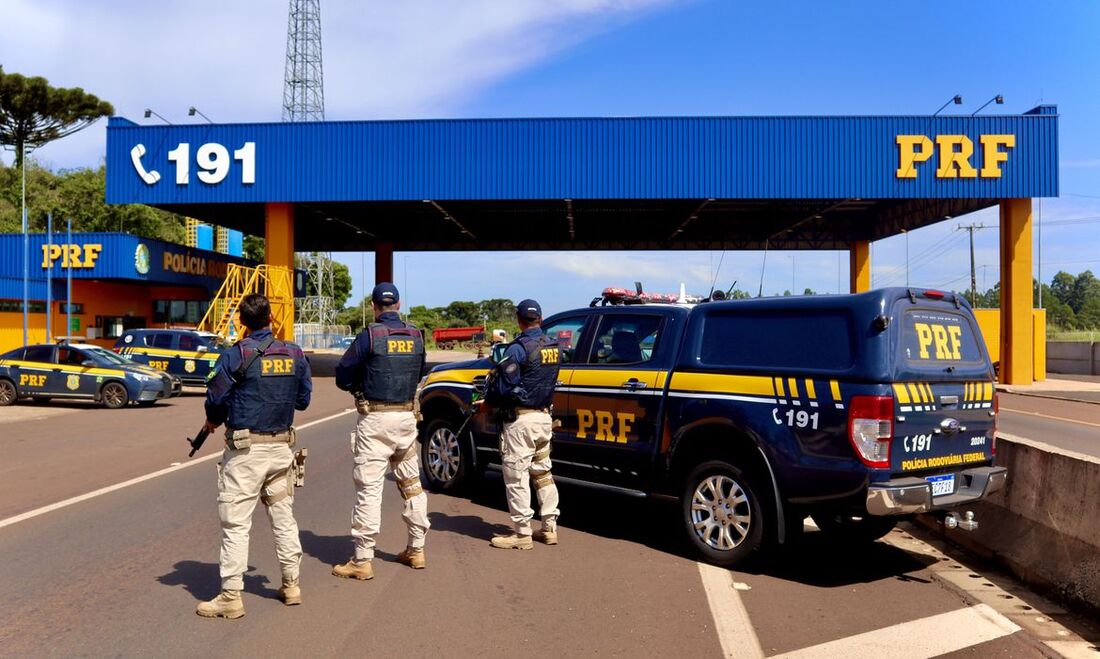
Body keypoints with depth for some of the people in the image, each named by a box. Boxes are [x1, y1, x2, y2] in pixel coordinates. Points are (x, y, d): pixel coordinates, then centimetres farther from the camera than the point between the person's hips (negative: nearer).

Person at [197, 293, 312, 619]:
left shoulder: (236, 355, -11)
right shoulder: (295, 354, 3)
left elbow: (216, 398, -10)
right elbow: (303, 399, 8)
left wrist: (213, 422, 11)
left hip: (246, 449, -5)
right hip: (282, 446, 5)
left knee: (236, 524, 1)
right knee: (284, 517, 16)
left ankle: (231, 596, 4)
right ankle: (291, 585, 24)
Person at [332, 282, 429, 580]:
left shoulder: (370, 335, -12)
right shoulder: (416, 336, 4)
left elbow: (343, 376, -6)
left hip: (376, 419, -5)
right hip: (407, 416, 5)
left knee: (369, 488, -2)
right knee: (411, 482, 16)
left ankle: (362, 560, 1)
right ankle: (416, 549, 25)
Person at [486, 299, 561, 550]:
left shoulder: (518, 348, -15)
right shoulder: (553, 347, 8)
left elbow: (503, 385, -14)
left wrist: (488, 402, 5)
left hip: (521, 419, -8)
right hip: (545, 416, 8)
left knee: (516, 477, -1)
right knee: (542, 473, 17)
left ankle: (522, 534, 3)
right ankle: (550, 528, 20)